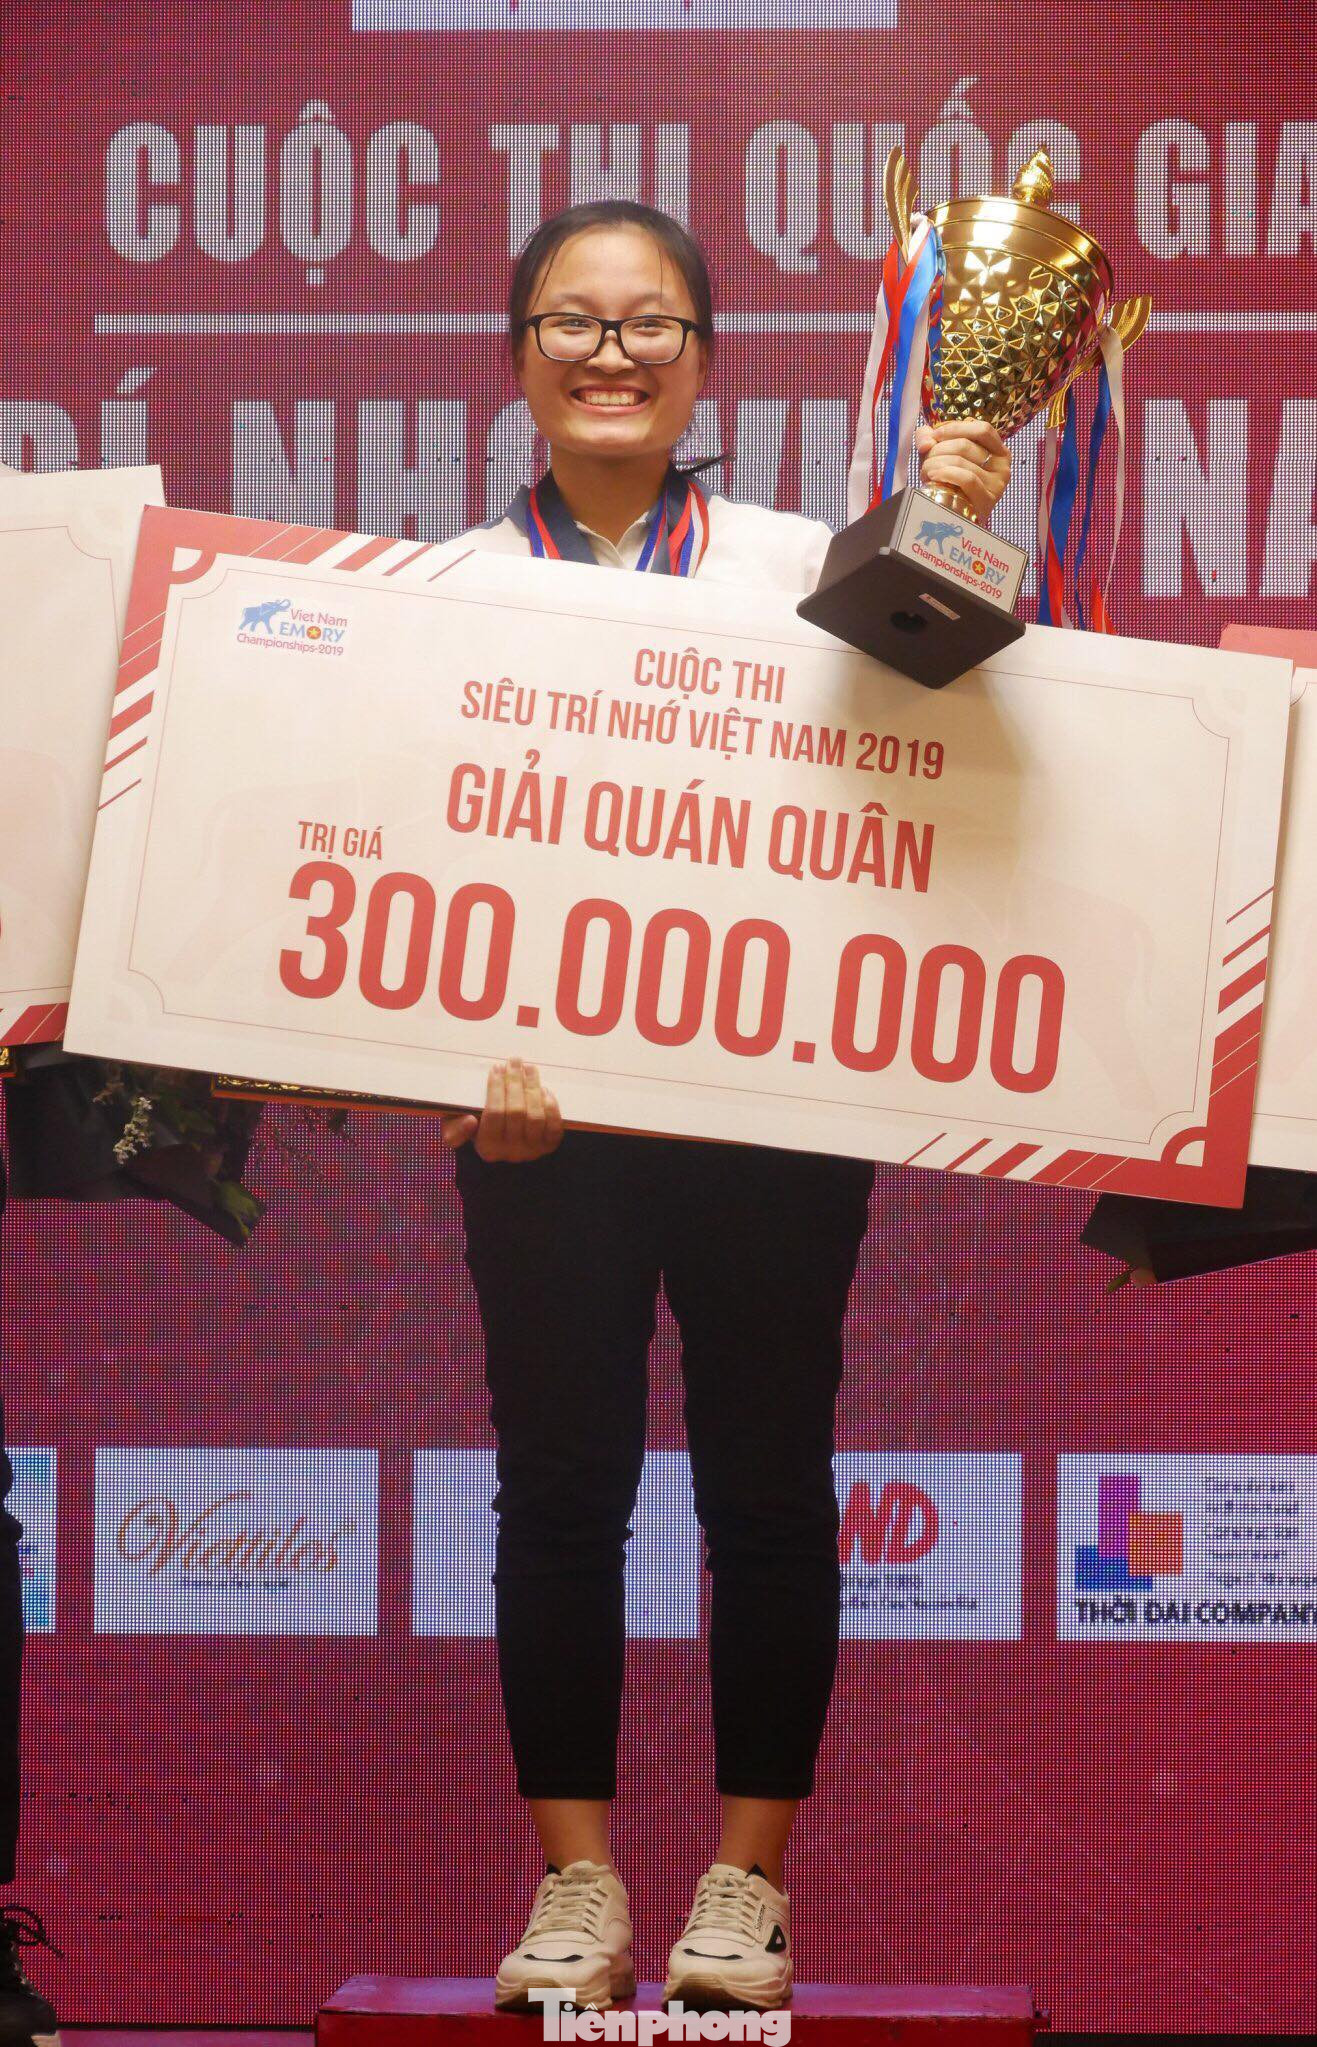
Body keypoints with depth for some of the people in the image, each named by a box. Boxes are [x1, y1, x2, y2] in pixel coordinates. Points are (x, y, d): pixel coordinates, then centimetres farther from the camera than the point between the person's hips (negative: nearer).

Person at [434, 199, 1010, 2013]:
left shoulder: (800, 560, 3)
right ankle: (576, 1876, 15)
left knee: (767, 1478, 5)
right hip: (538, 1101, 0)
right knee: (560, 1478, 5)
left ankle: (750, 1879, 14)